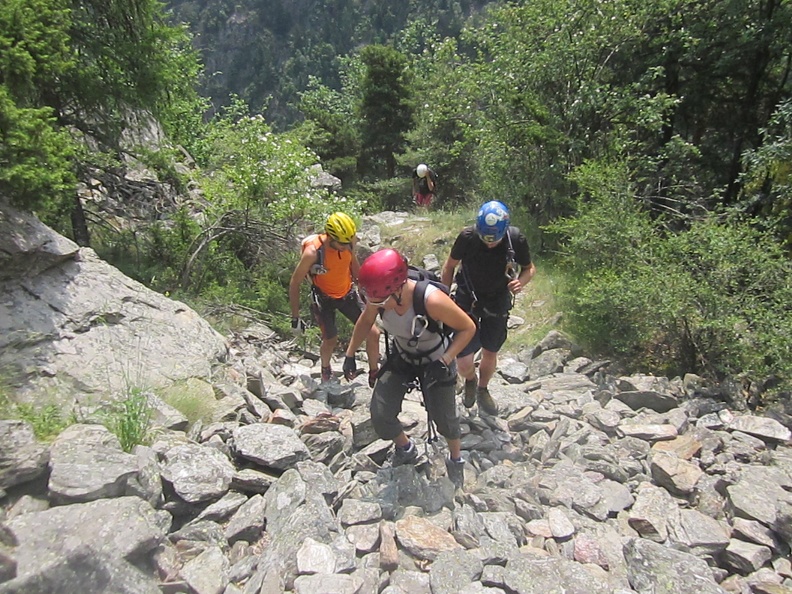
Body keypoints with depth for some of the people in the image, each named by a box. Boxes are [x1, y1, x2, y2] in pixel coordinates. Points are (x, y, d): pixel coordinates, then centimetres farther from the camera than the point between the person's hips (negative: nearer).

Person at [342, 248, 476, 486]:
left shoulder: (432, 300, -39)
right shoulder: (379, 297, -25)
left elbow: (468, 327, -23)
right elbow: (366, 320, -1)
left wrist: (445, 361, -32)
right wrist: (350, 353, -1)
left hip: (435, 362, -4)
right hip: (401, 357, 4)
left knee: (443, 417, 5)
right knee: (380, 416, -1)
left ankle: (456, 460, 39)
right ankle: (405, 449, 33)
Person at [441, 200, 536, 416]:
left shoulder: (516, 240, -20)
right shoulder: (467, 237, -24)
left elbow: (529, 268, -2)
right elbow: (449, 266, -6)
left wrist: (521, 281, -25)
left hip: (497, 303, 2)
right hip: (467, 301, -1)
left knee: (490, 354, 16)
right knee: (464, 363, -4)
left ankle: (482, 390, 48)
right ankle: (470, 381, 35)